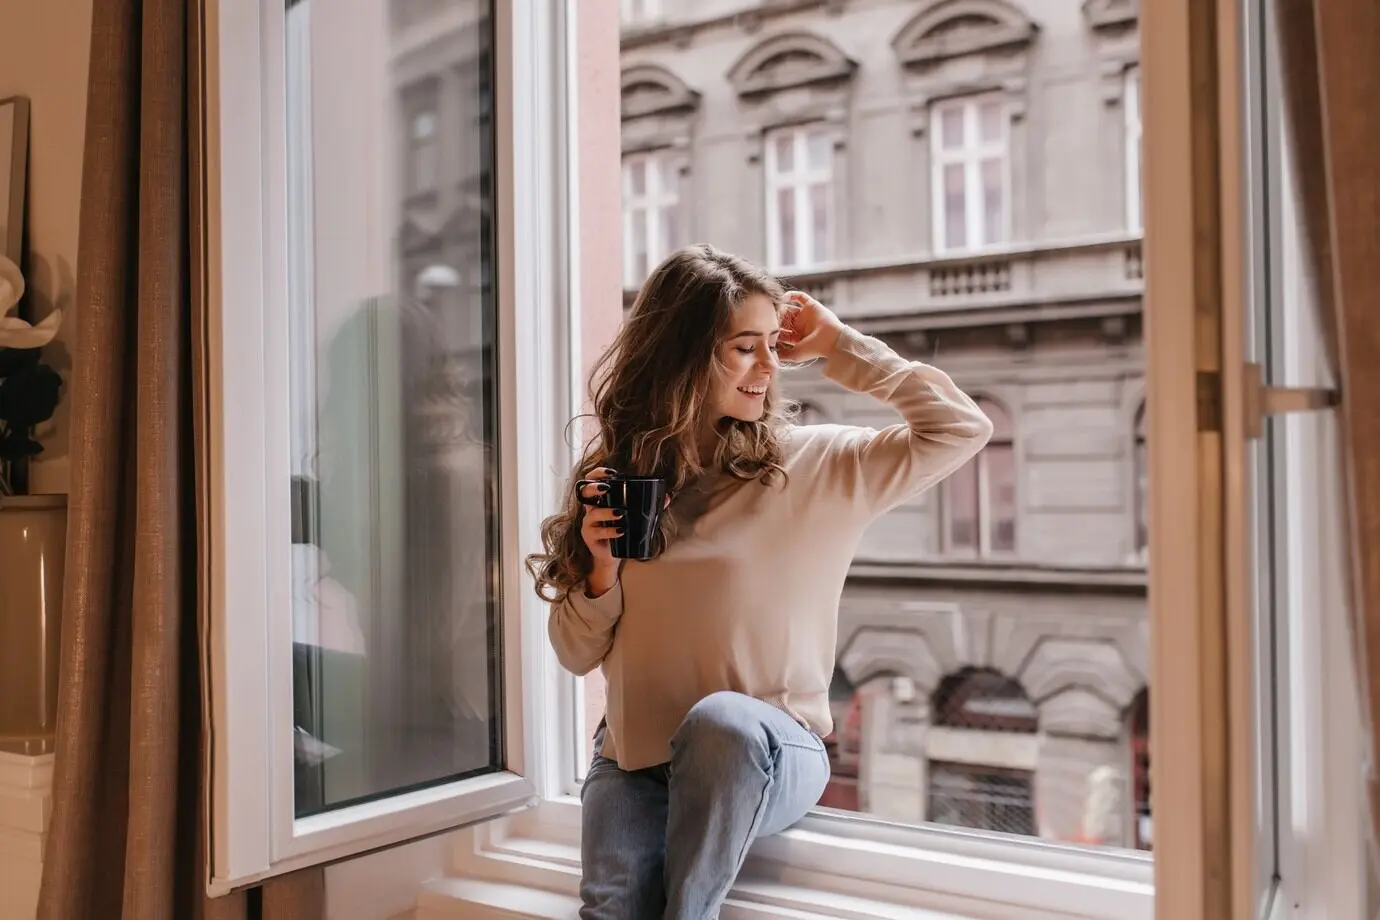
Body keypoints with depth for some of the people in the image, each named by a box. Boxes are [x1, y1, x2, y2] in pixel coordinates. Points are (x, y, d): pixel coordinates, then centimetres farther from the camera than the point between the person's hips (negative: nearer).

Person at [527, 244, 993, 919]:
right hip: (634, 759, 1)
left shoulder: (814, 465, -1)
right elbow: (577, 655, 8)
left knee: (722, 718, -36)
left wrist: (839, 348, -4)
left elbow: (961, 430, -7)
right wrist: (600, 572, -13)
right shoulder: (614, 473, 4)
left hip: (768, 755, 0)